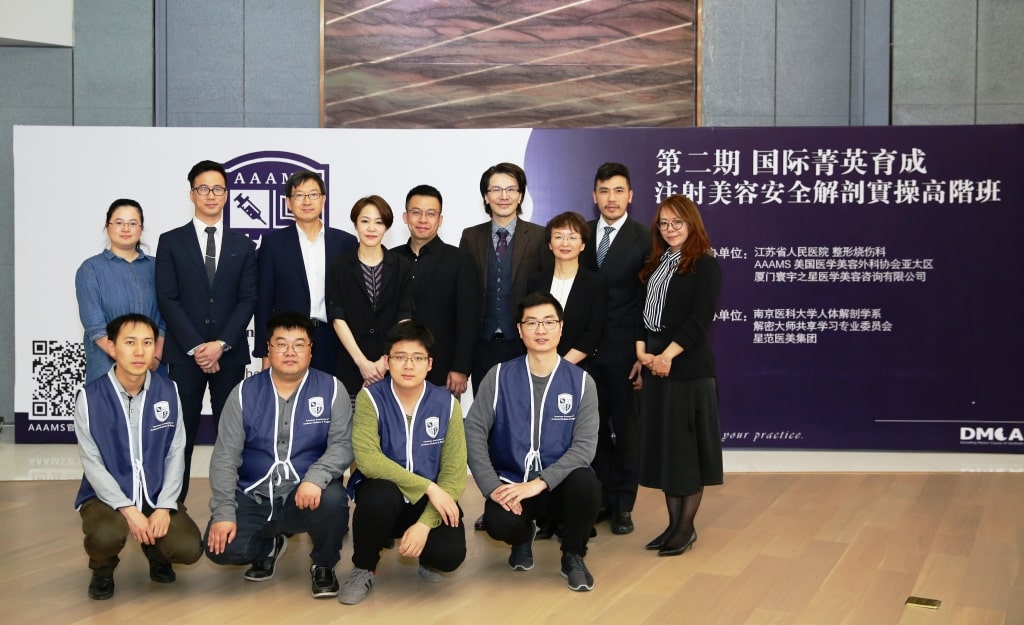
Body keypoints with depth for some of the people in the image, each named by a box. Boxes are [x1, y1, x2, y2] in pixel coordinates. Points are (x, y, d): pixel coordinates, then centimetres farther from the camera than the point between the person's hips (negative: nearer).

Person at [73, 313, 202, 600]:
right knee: (107, 535, -34)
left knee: (189, 549, -20)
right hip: (106, 496, -2)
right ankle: (103, 570, 5)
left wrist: (164, 506, -13)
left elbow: (176, 454, -2)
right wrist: (128, 509, -22)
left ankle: (156, 553, 18)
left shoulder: (168, 391, -3)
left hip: (157, 496, 2)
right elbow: (92, 464, -12)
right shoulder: (90, 397, -12)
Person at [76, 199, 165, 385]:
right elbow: (95, 326, -7)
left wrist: (156, 357, -10)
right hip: (107, 369, -2)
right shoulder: (91, 269, 0)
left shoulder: (154, 267, 8)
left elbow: (164, 319, 5)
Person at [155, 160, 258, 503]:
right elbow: (167, 299, -2)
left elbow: (248, 300, 3)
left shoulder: (243, 246, 11)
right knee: (181, 433, 1)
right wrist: (195, 347, -10)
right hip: (185, 354, -1)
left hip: (230, 353, 2)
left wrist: (221, 344, -10)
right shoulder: (171, 242, 5)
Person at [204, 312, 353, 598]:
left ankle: (323, 565, -1)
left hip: (306, 495, -1)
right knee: (220, 548, -21)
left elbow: (342, 444, -10)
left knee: (333, 499, -34)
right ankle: (269, 545, 16)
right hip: (253, 497, 2)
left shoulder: (331, 389, -3)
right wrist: (223, 511, -11)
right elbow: (225, 455, -1)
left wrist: (316, 477, -30)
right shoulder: (244, 393, 0)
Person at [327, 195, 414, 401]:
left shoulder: (400, 267, 4)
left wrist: (386, 360, -10)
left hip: (392, 366, 0)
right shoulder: (339, 267, 3)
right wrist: (362, 362, -11)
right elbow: (338, 318, -2)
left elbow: (404, 318, 1)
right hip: (350, 365, 0)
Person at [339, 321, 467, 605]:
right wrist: (427, 486, -26)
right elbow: (367, 459, -23)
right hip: (383, 492, -1)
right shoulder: (370, 398, -11)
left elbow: (454, 472, -9)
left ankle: (425, 557, 15)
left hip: (430, 499, 1)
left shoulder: (446, 403, -6)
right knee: (380, 496, -37)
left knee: (450, 553, -27)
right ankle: (364, 568, -5)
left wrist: (425, 523, -22)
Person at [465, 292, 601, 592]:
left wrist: (539, 483, -21)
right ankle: (523, 537, 12)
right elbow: (474, 431, -6)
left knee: (586, 485, -34)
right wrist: (492, 486, -18)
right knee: (499, 523, -31)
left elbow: (585, 444, -10)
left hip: (559, 485, 0)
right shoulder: (499, 377, -2)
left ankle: (573, 556, -1)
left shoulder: (581, 382, -3)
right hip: (510, 484, 0)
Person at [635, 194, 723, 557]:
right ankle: (674, 522, 18)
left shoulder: (705, 265, -5)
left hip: (689, 367, -7)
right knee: (662, 444, 9)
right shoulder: (654, 266, 15)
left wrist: (667, 355, -18)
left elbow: (699, 319, -14)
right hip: (655, 366, 7)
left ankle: (687, 526, 9)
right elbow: (643, 312, 11)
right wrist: (642, 350, -5)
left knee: (687, 445, 0)